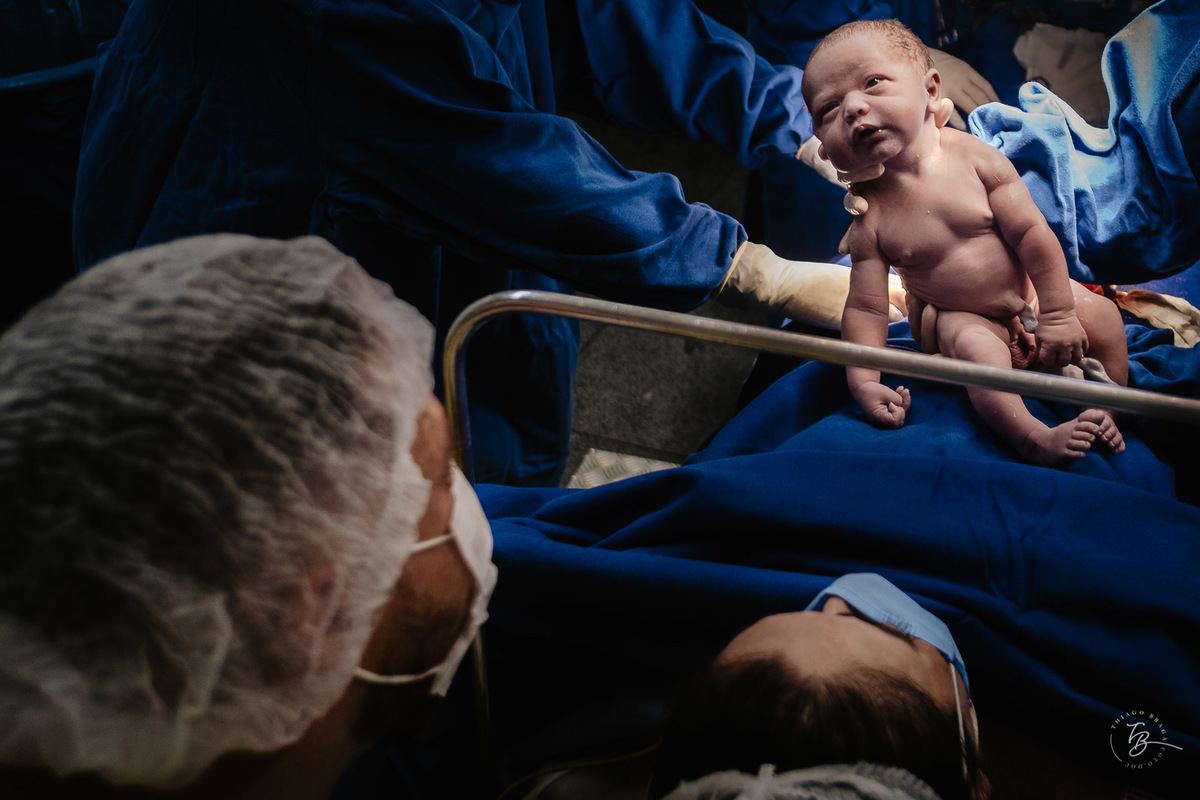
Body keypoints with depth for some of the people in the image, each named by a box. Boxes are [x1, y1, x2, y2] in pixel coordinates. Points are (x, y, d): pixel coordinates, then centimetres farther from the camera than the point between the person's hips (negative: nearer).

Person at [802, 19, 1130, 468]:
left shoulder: (976, 158, -20)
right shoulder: (869, 215, -22)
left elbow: (1032, 234, -16)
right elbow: (865, 308, -18)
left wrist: (1058, 313, -16)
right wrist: (864, 383, -26)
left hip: (1026, 292, 3)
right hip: (958, 317, -3)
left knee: (1102, 315, -9)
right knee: (977, 346, -32)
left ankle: (1103, 411, 8)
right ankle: (1032, 439, -30)